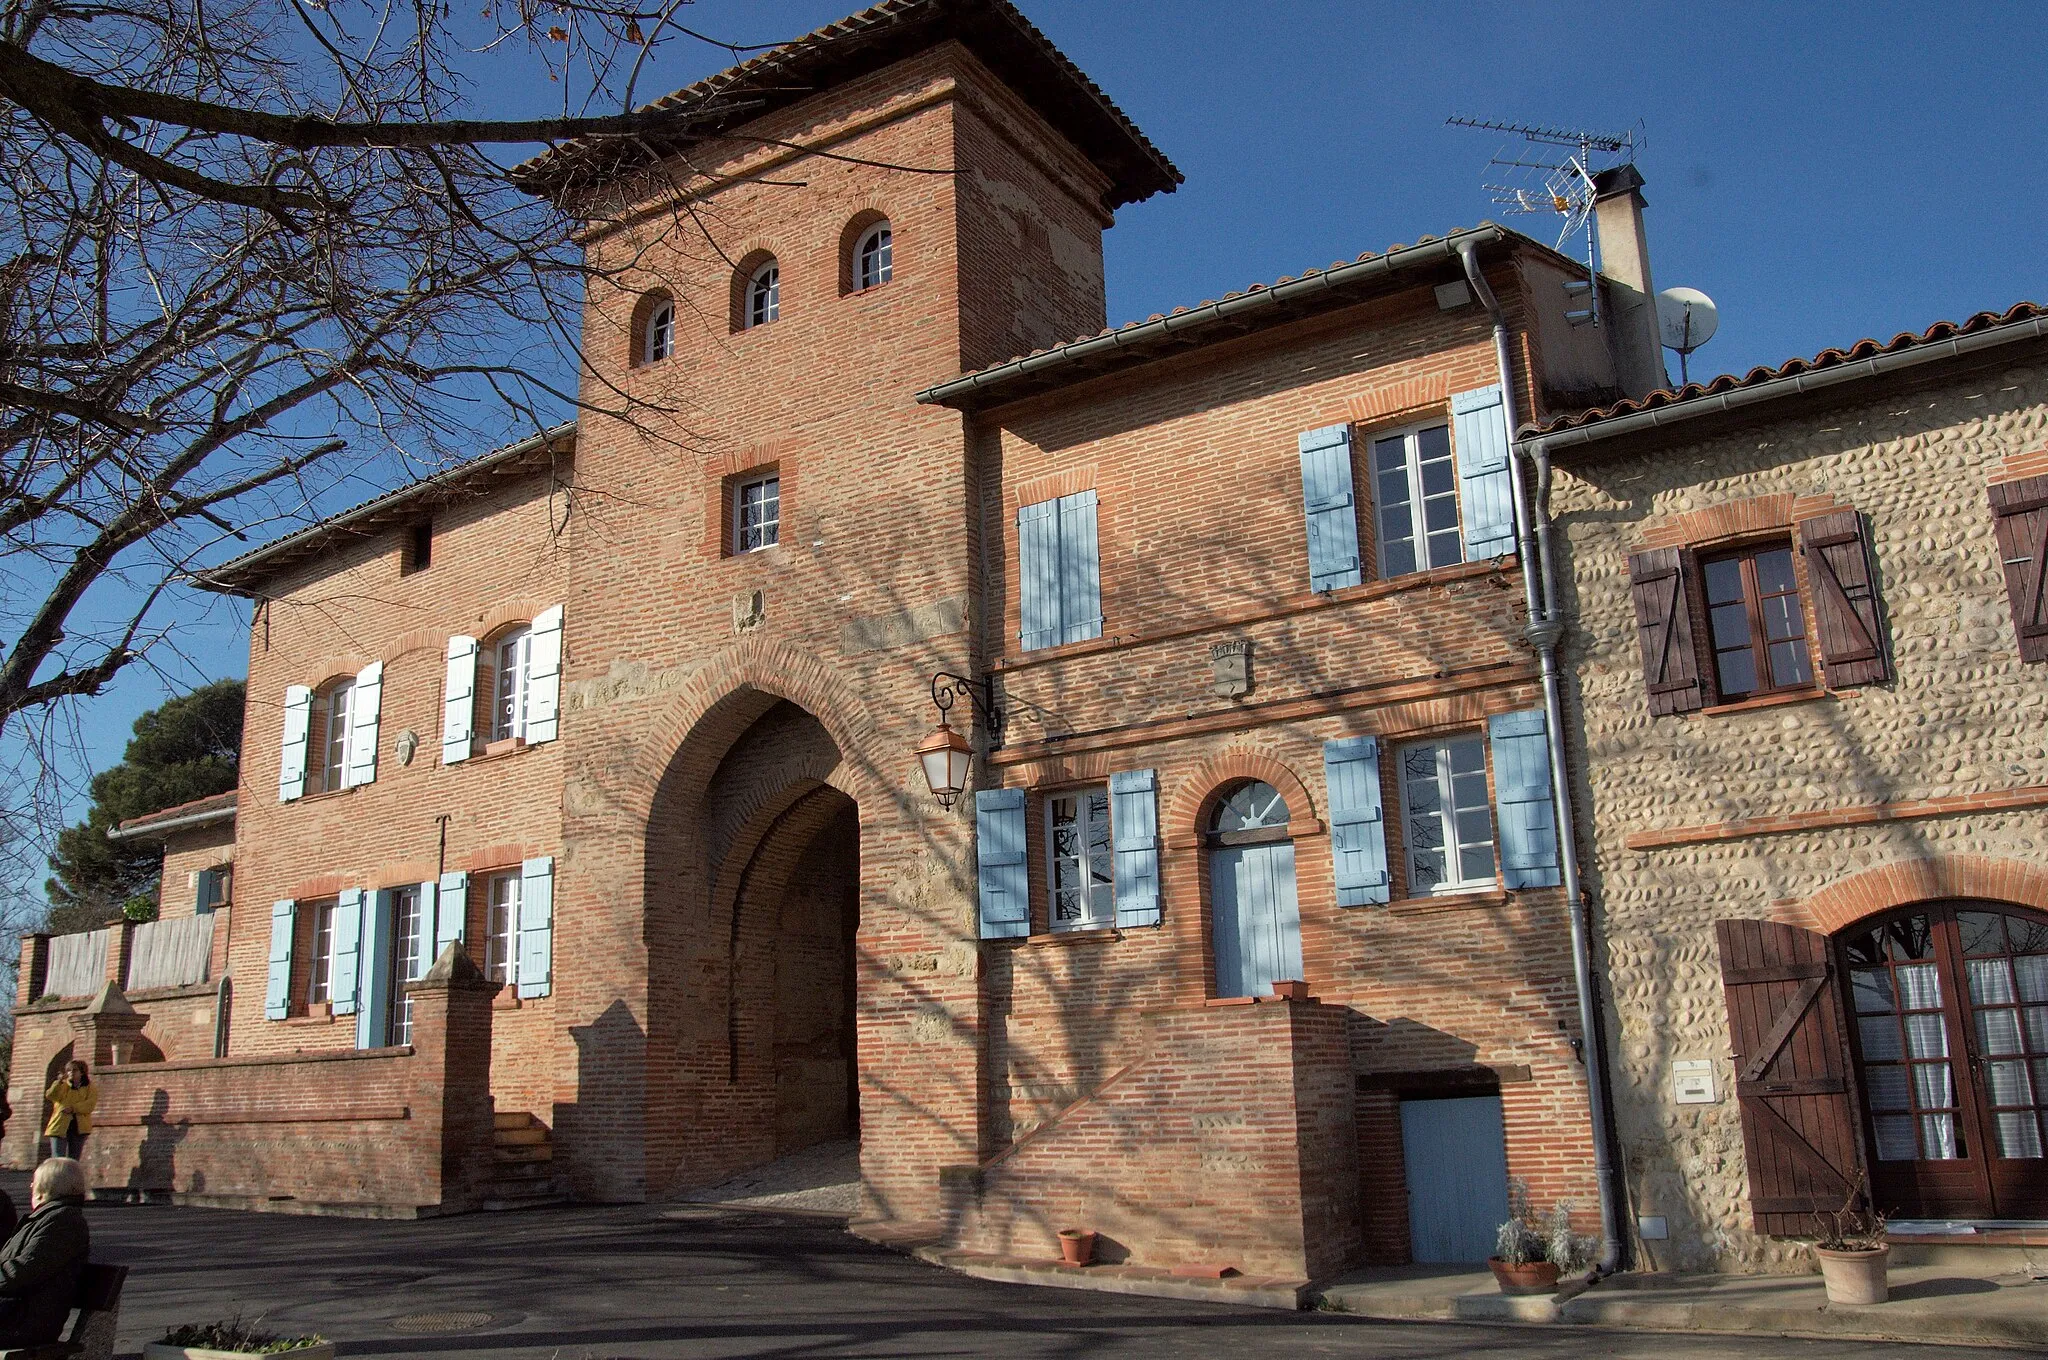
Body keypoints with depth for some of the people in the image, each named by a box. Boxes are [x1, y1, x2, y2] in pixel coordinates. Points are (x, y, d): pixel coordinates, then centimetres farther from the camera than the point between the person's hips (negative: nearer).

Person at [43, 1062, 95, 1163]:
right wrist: (59, 1081, -19)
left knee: (73, 1161, 5)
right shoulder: (62, 1086, 13)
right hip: (60, 1127, -1)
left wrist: (73, 1108, -19)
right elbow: (50, 1096, -7)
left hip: (79, 1128, 1)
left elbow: (89, 1105, -6)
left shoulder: (90, 1088, 9)